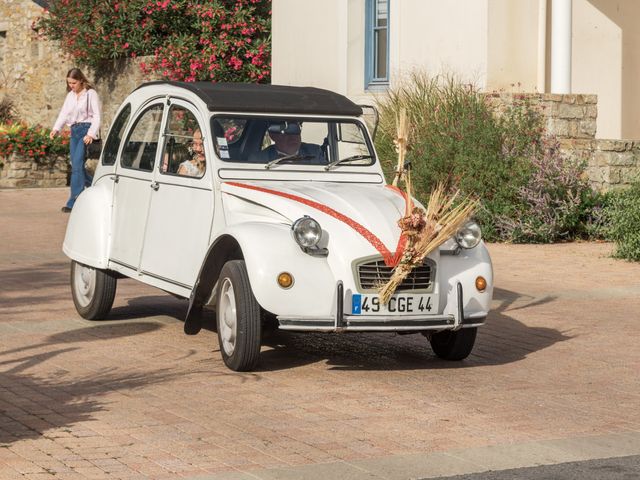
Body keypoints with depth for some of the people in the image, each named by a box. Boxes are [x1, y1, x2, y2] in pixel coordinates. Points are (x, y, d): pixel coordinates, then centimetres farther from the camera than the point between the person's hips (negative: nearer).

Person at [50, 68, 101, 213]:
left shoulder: (91, 94, -5)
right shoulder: (70, 95, 16)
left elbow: (96, 116, -9)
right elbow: (64, 113, 12)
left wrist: (91, 134, -20)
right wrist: (56, 128, -4)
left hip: (86, 130, -7)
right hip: (74, 131, 7)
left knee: (77, 164, -15)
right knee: (76, 166, 6)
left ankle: (74, 202, -16)